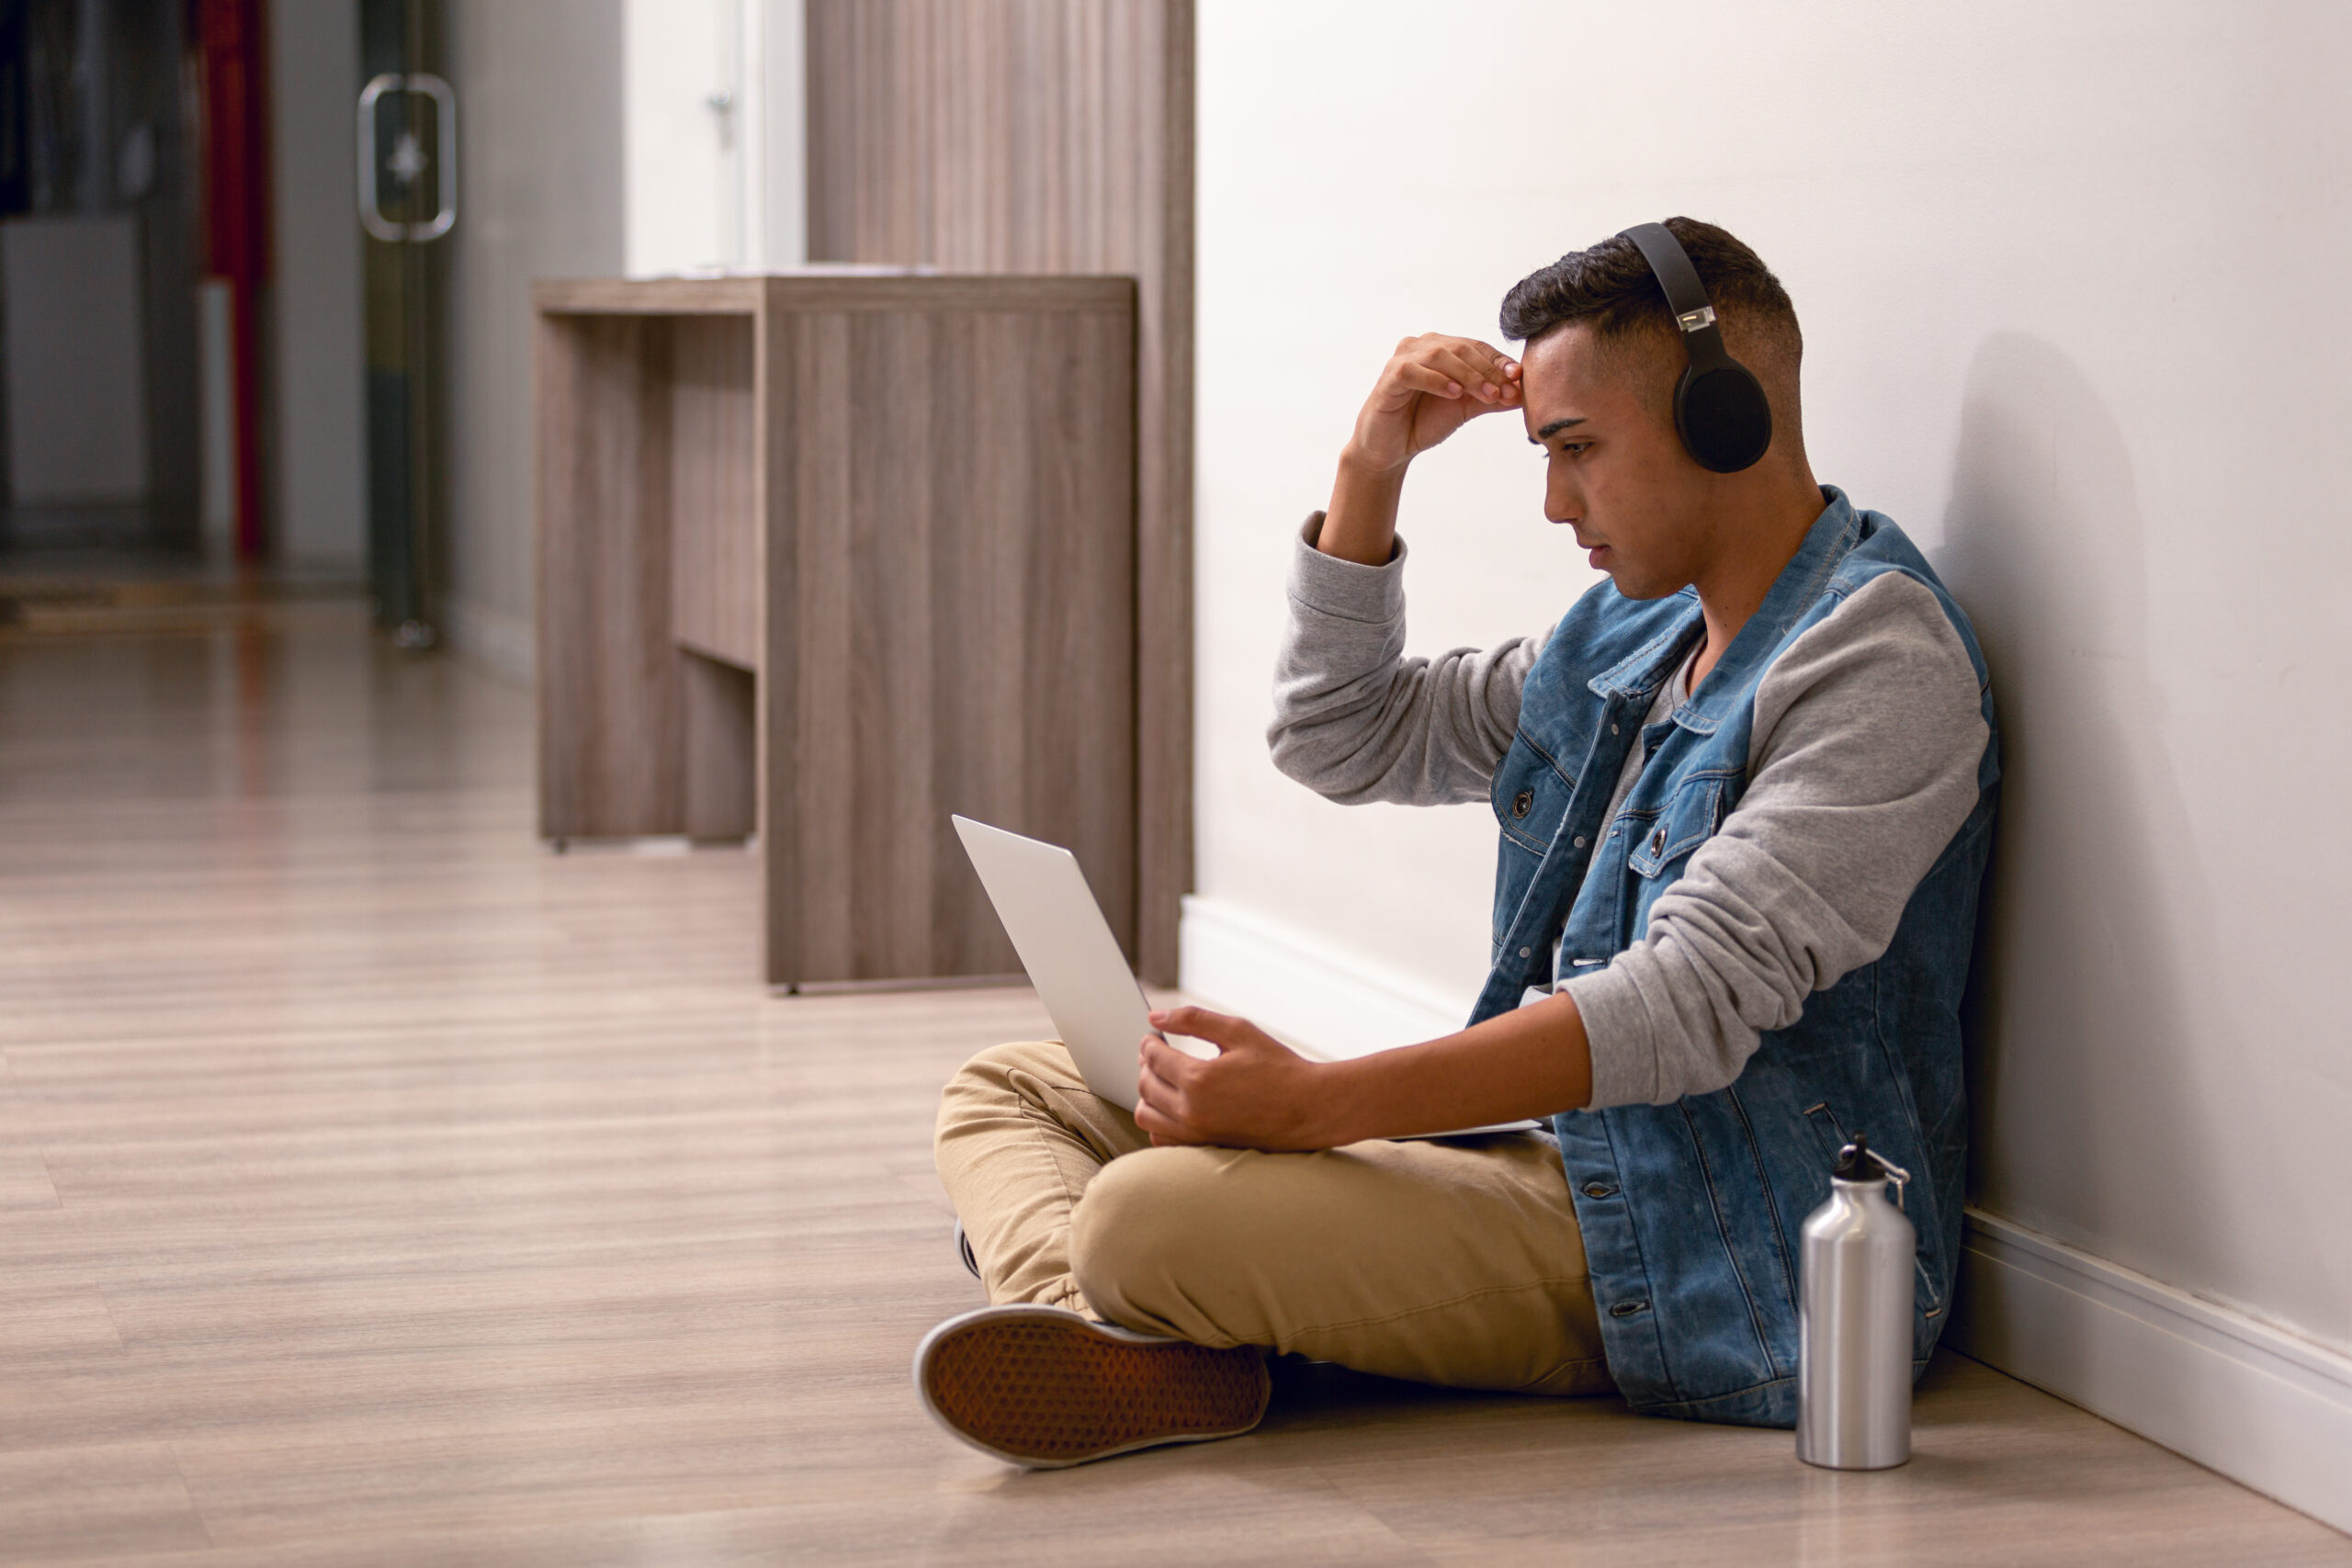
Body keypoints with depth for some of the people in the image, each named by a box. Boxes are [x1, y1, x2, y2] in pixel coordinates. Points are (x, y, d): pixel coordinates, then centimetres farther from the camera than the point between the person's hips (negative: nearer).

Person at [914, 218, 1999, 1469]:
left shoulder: (1881, 663, -15)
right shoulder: (1631, 632, 15)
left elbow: (1691, 1004, -25)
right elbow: (1339, 741, 23)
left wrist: (1318, 1104, -30)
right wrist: (1371, 467, 7)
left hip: (1719, 1261, -10)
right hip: (1557, 1163, 10)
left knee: (1151, 1215, -33)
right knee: (1008, 1088, 3)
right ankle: (1098, 1336, -24)